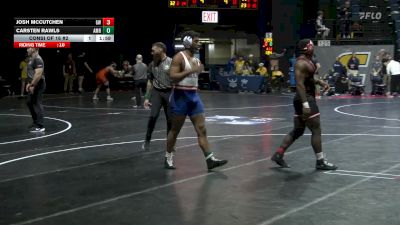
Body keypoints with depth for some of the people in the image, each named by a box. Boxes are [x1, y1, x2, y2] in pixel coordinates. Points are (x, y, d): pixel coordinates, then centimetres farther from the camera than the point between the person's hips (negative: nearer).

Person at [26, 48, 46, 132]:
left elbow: (38, 74, -26)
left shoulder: (37, 59, -18)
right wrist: (29, 83, 19)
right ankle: (36, 122, 29)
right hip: (34, 85, 11)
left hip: (38, 85, -11)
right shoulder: (32, 59, 14)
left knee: (37, 104, -7)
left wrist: (32, 85, -24)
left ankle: (40, 126, -3)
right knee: (29, 102, 18)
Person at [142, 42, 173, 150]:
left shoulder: (171, 62, -6)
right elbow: (150, 81, 13)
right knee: (153, 116, -13)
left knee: (170, 119, 2)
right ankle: (147, 140, 2)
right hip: (156, 92, 2)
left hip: (169, 92, -2)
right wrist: (147, 97, 9)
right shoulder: (152, 64, 6)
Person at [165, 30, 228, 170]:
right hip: (181, 96, -7)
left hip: (194, 96, 7)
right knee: (175, 130, 4)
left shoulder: (196, 59, 13)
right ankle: (168, 158, 18)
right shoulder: (179, 57, -11)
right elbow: (172, 76, -21)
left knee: (202, 129, 0)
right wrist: (191, 71, -25)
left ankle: (210, 159, -3)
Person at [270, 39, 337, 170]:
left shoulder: (307, 61, 14)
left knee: (298, 130, 13)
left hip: (307, 99, 10)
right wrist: (305, 104, -29)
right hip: (306, 99, -10)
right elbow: (299, 84, -24)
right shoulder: (302, 63, -17)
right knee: (316, 130, -4)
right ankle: (320, 162, 3)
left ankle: (278, 154, 15)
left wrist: (319, 82, 11)